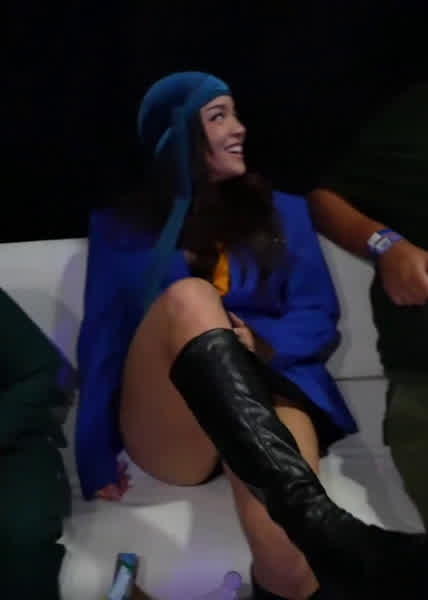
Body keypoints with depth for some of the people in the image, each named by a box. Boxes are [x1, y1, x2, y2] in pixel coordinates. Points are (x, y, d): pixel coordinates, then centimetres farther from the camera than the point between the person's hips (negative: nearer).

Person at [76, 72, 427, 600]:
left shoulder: (283, 213, 17)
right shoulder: (121, 228, 14)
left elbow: (321, 322, 9)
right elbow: (101, 341, 7)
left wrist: (259, 340, -14)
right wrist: (94, 454, -5)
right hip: (167, 428, 0)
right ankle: (327, 530, -53)